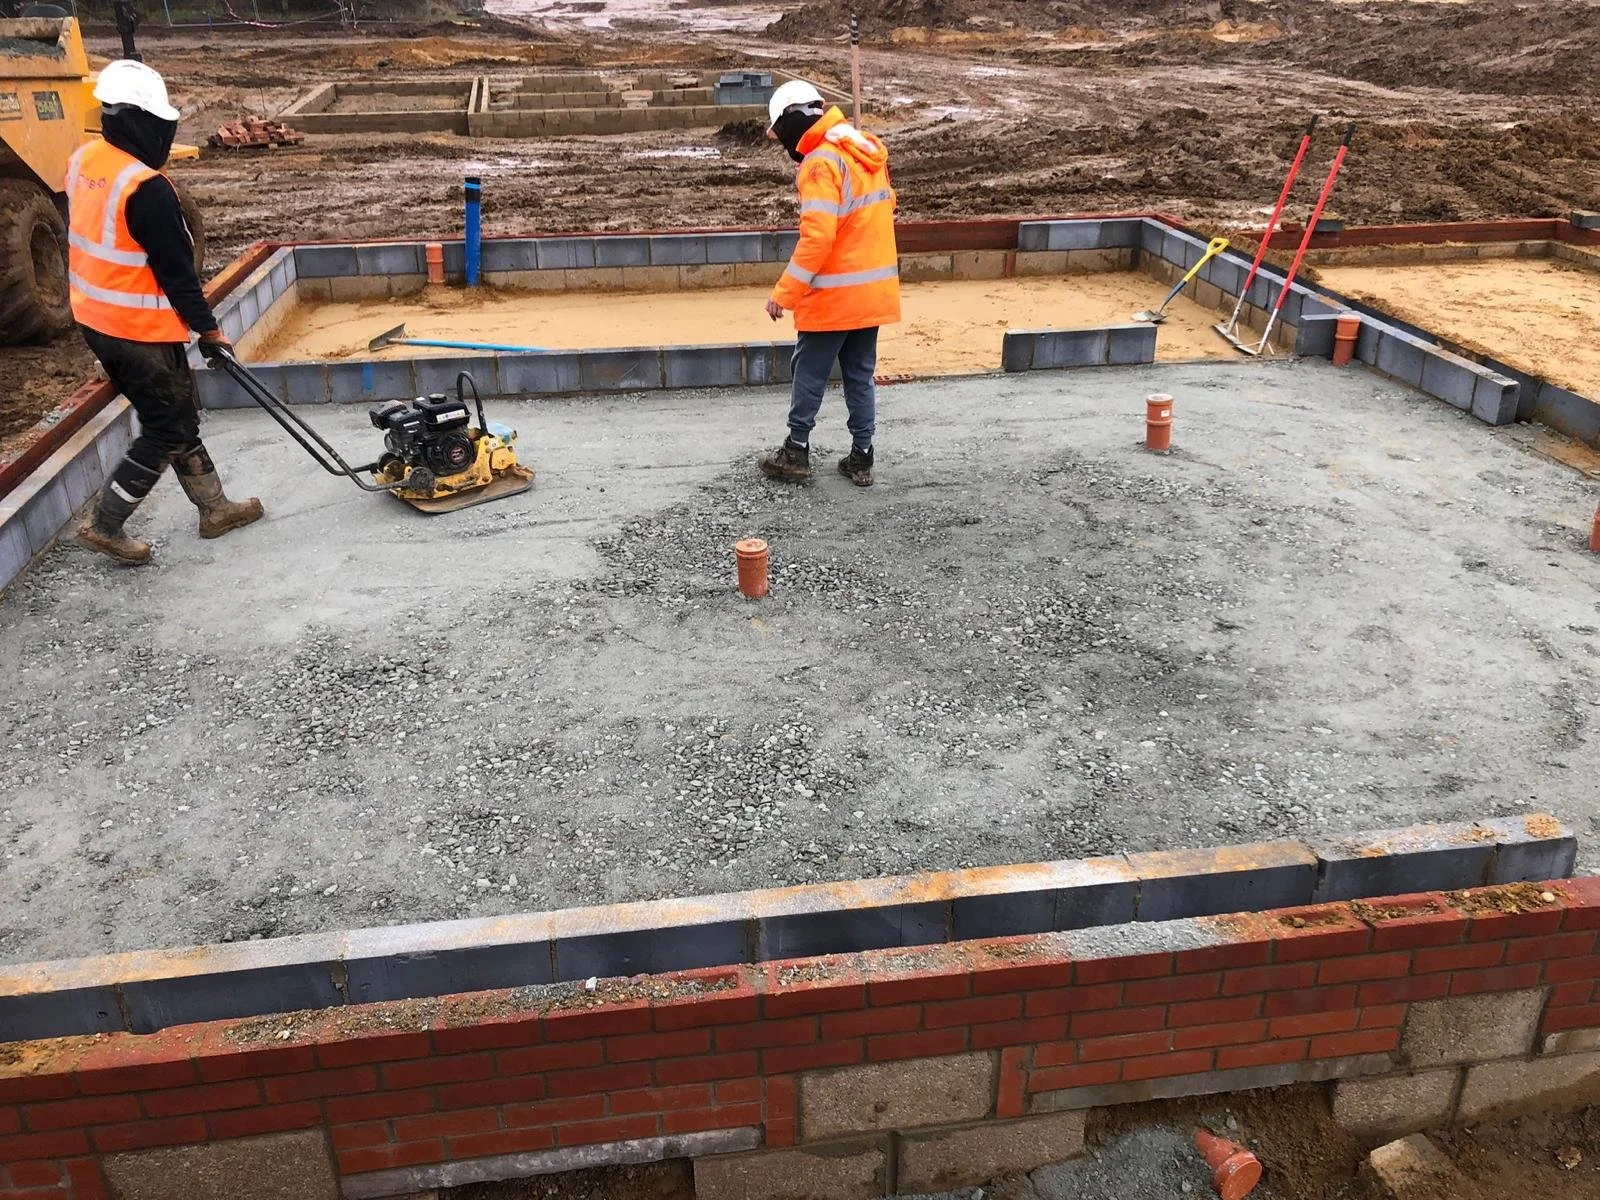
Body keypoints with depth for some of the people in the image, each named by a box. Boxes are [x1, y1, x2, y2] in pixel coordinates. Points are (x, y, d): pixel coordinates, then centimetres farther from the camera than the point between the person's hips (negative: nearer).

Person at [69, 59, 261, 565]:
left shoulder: (83, 161, 3)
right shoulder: (146, 188, -25)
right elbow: (176, 272, -20)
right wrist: (208, 329, -9)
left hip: (94, 319, 9)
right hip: (141, 331, -9)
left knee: (175, 415, 19)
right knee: (167, 431, 5)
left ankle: (214, 507, 31)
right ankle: (105, 525, 10)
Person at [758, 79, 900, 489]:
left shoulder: (821, 163, -17)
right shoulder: (868, 151, 10)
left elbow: (817, 237, -24)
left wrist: (785, 293, -21)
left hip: (834, 294, -8)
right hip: (875, 289, 8)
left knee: (810, 372, 7)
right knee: (860, 374, 13)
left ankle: (797, 451, 17)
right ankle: (861, 458, 16)